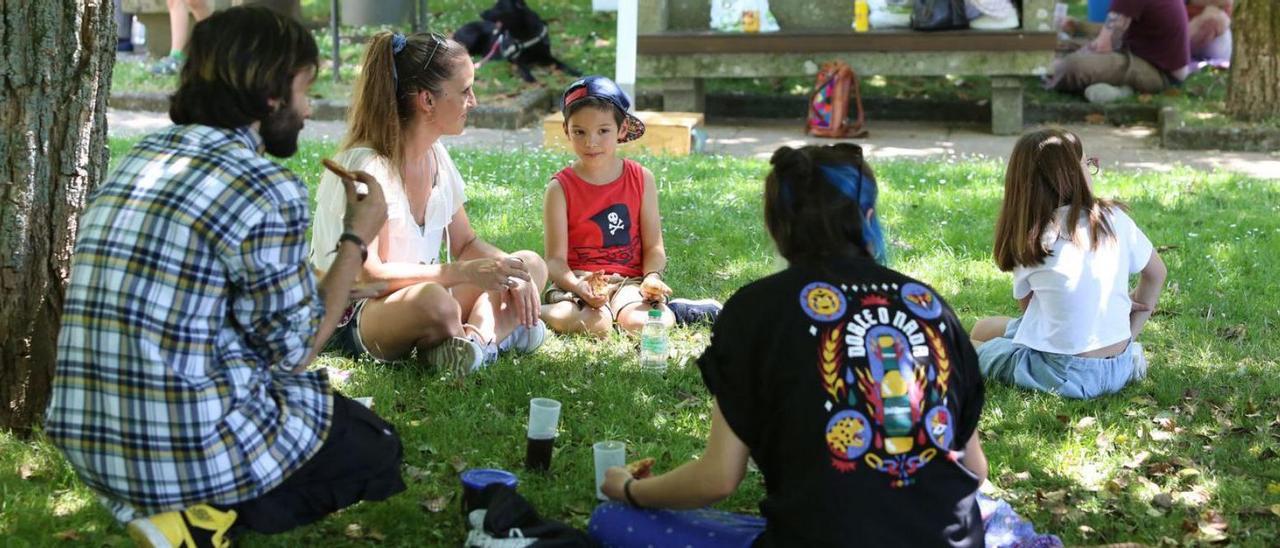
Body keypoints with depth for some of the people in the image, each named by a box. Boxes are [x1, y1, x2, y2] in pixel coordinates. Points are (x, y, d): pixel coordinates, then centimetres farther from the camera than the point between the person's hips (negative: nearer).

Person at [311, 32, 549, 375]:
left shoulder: (437, 157, 6)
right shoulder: (365, 167, -19)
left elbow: (464, 242, 14)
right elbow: (367, 275, -24)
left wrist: (509, 270, -8)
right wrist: (464, 272, -27)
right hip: (350, 318, -10)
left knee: (532, 265, 0)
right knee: (433, 299, -42)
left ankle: (477, 336, -27)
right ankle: (495, 332, -12)